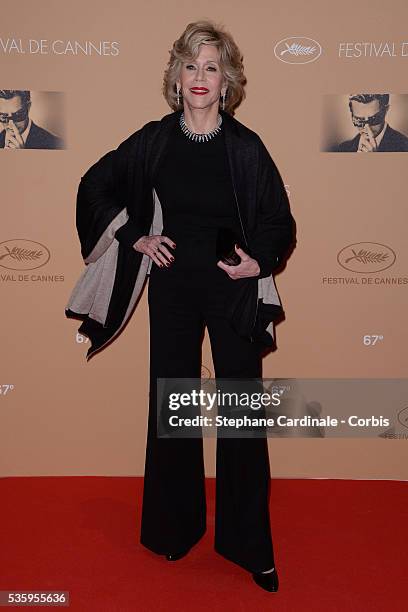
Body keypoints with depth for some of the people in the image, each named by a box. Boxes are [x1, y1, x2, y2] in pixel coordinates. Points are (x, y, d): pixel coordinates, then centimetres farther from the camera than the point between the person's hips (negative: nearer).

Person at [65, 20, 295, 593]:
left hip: (233, 292, -1)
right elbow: (95, 187, 10)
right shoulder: (154, 140, -1)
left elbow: (279, 220, 4)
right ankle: (176, 526, 31)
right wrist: (135, 237, 0)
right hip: (172, 290, 2)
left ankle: (250, 543, 21)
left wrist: (259, 262, -14)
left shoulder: (246, 147, -5)